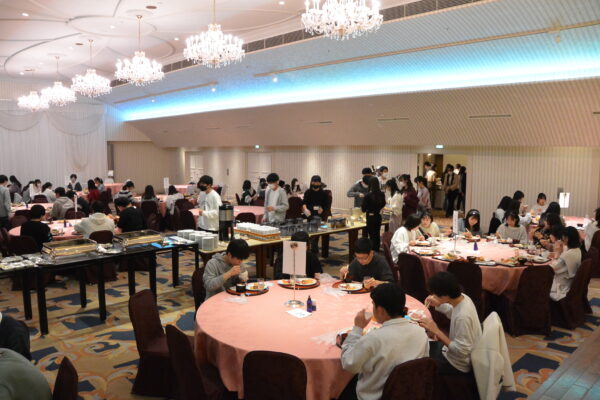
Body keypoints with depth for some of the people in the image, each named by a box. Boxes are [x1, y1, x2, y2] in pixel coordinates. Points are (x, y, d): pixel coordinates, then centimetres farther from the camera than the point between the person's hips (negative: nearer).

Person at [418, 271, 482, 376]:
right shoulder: (463, 297, -11)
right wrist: (438, 304, -3)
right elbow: (453, 313, 12)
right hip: (454, 348, 8)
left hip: (458, 364, -8)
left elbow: (461, 351, -29)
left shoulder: (463, 316, -36)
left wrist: (436, 331, -29)